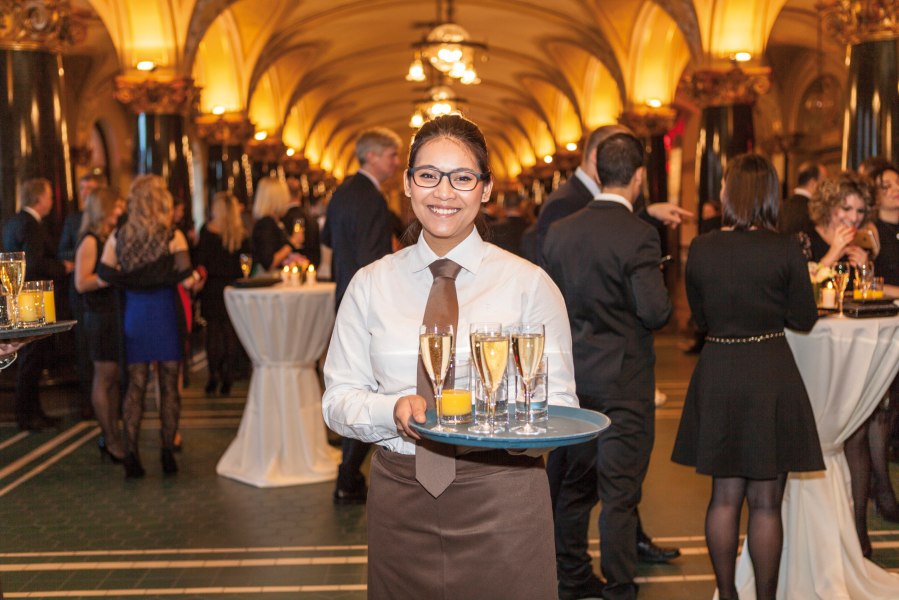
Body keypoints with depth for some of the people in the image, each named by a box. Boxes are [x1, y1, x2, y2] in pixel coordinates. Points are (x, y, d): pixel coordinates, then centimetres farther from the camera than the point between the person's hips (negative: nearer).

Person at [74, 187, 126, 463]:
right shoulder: (90, 241, -10)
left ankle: (112, 434, 17)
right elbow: (81, 283, -16)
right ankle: (109, 439, 6)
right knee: (104, 377, -1)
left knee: (115, 377, 10)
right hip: (100, 316, -7)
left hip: (117, 314, 8)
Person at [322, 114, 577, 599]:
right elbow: (338, 399, 4)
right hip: (400, 499, 2)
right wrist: (394, 410, -17)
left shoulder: (529, 284, -2)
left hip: (501, 502, -1)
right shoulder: (370, 285, 4)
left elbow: (558, 402, -1)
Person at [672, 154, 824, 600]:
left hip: (717, 376, 3)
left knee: (724, 498, 15)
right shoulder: (785, 249, -11)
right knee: (765, 503, 8)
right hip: (771, 375, -2)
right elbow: (804, 319, -1)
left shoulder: (700, 249, -4)